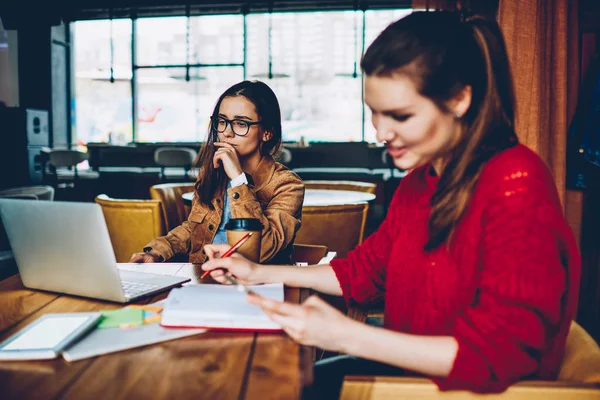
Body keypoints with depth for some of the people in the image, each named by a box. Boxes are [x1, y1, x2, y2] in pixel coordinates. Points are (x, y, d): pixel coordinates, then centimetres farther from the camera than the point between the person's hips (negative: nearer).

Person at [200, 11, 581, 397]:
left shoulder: (516, 184, -23)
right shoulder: (419, 179, 2)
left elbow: (500, 354, -24)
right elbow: (366, 269, 13)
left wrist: (346, 336, -29)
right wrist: (259, 273, 8)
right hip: (408, 367, 7)